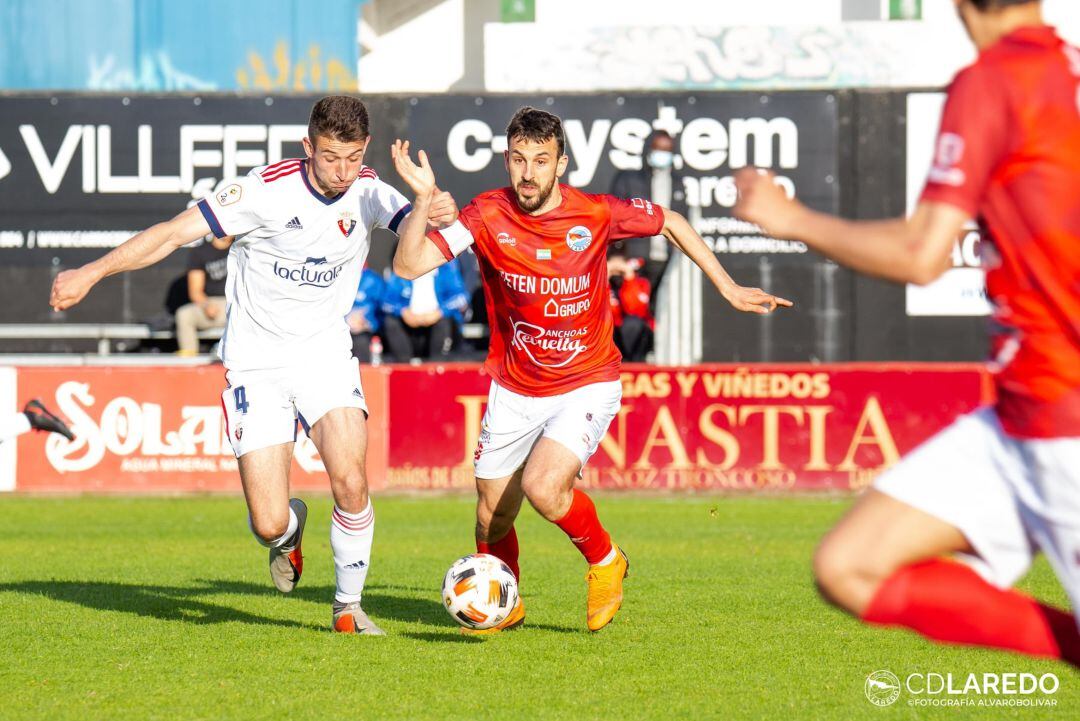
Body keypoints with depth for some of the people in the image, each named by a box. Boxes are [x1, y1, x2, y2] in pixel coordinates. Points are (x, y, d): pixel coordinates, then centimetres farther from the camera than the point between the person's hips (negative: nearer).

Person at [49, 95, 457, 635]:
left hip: (325, 353, 2)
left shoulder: (368, 192, -6)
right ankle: (290, 531, 30)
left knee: (351, 481, -19)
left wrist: (431, 213, -49)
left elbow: (410, 228, -25)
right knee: (269, 524, -10)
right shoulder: (269, 189, -16)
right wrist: (92, 272, -15)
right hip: (256, 362, -2)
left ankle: (348, 606, 5)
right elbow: (175, 232, -12)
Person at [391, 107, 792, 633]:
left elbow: (671, 223, 3)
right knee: (492, 519, 9)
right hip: (514, 388, 3)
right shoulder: (488, 215, -14)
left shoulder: (596, 215, -15)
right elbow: (408, 266, -21)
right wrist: (424, 200, -34)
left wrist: (728, 288, 3)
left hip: (586, 386, -3)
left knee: (543, 487, -26)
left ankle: (604, 560, 5)